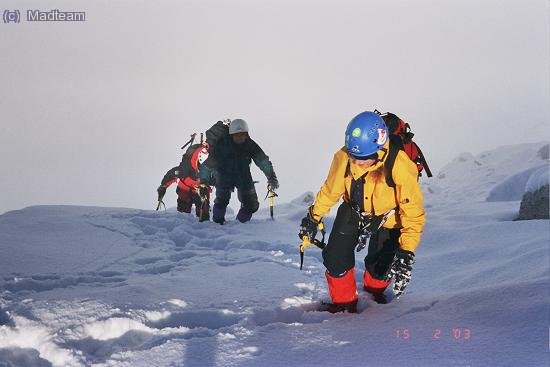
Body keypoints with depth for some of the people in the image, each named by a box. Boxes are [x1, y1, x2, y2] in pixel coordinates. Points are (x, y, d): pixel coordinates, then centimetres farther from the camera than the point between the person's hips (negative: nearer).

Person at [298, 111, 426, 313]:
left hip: (387, 217, -3)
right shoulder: (343, 158, -26)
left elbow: (413, 212, -30)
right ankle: (344, 302, 20)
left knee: (380, 267, -4)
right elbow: (331, 189, -4)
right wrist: (314, 217, 4)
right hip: (354, 210, 3)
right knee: (335, 257, -6)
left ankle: (373, 293, 33)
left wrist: (406, 252, -37)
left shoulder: (400, 168, -38)